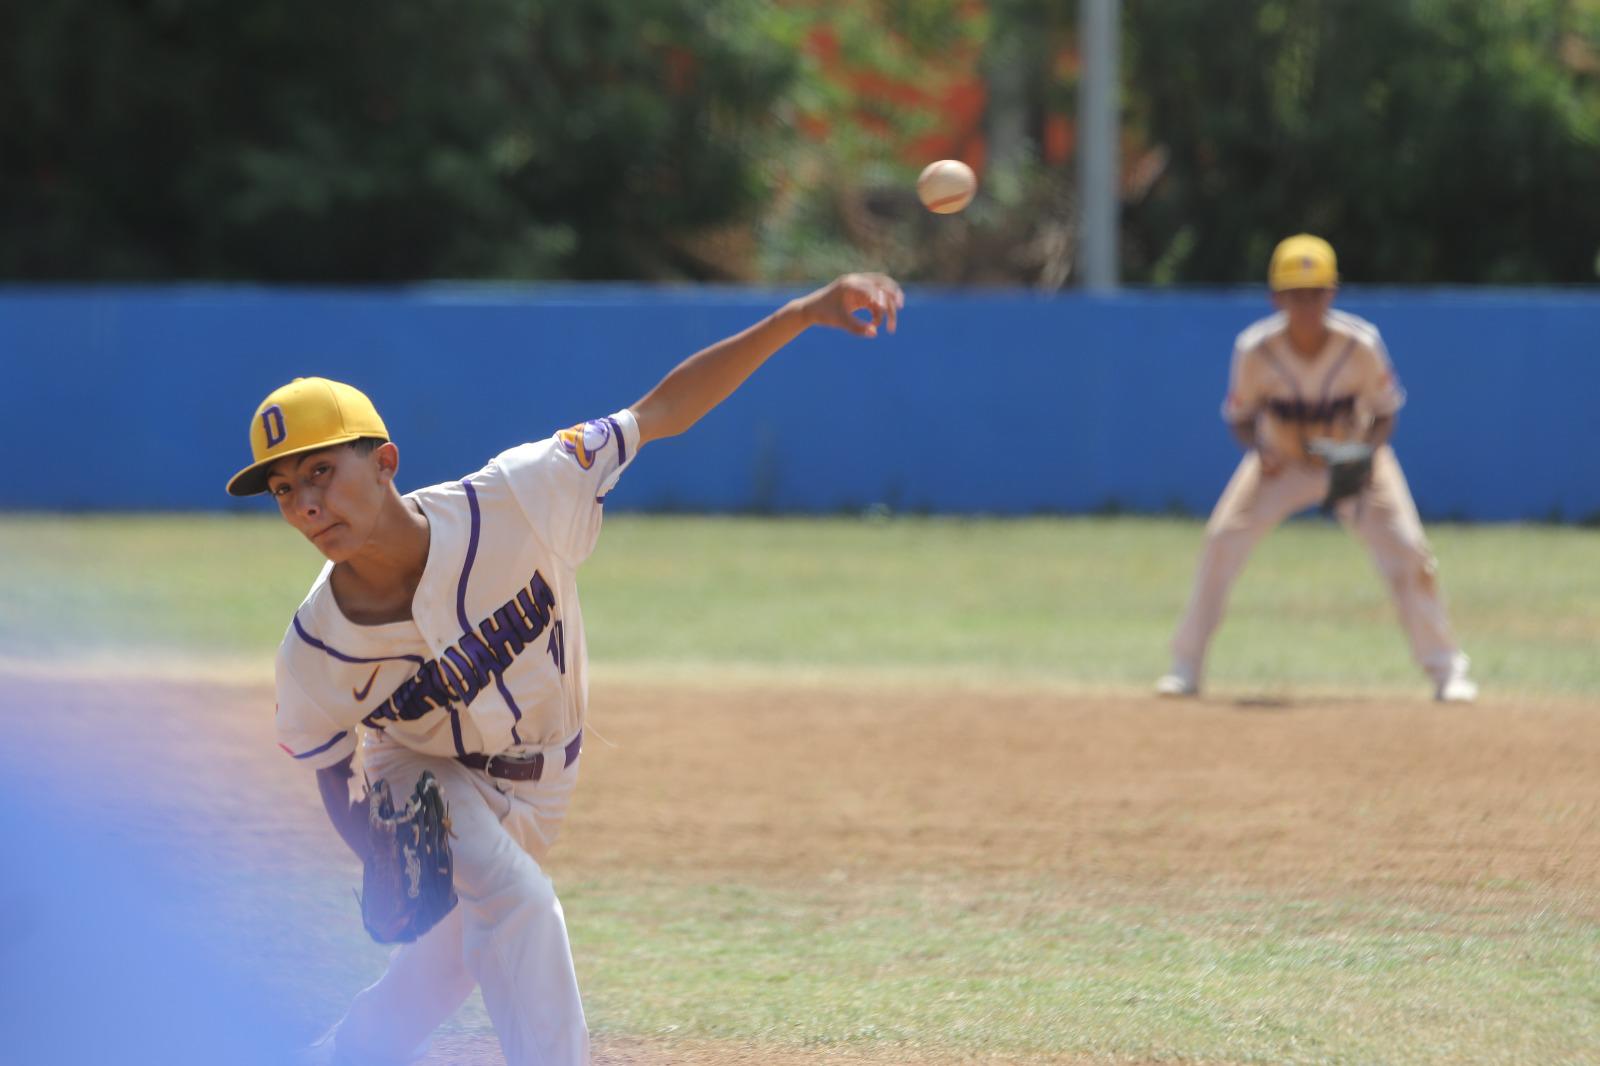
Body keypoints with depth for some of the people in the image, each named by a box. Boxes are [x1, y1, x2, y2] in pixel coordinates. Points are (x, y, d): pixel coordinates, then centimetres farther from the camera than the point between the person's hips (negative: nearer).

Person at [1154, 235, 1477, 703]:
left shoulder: (1361, 345, -24)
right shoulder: (1256, 349, -23)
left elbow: (1384, 414, -10)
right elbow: (1240, 416, -8)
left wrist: (1366, 457, -30)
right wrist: (1260, 450, -30)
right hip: (1282, 463, 1)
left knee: (1406, 549, -16)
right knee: (1223, 539, -17)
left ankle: (1446, 668, -1)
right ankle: (1186, 666, -5)